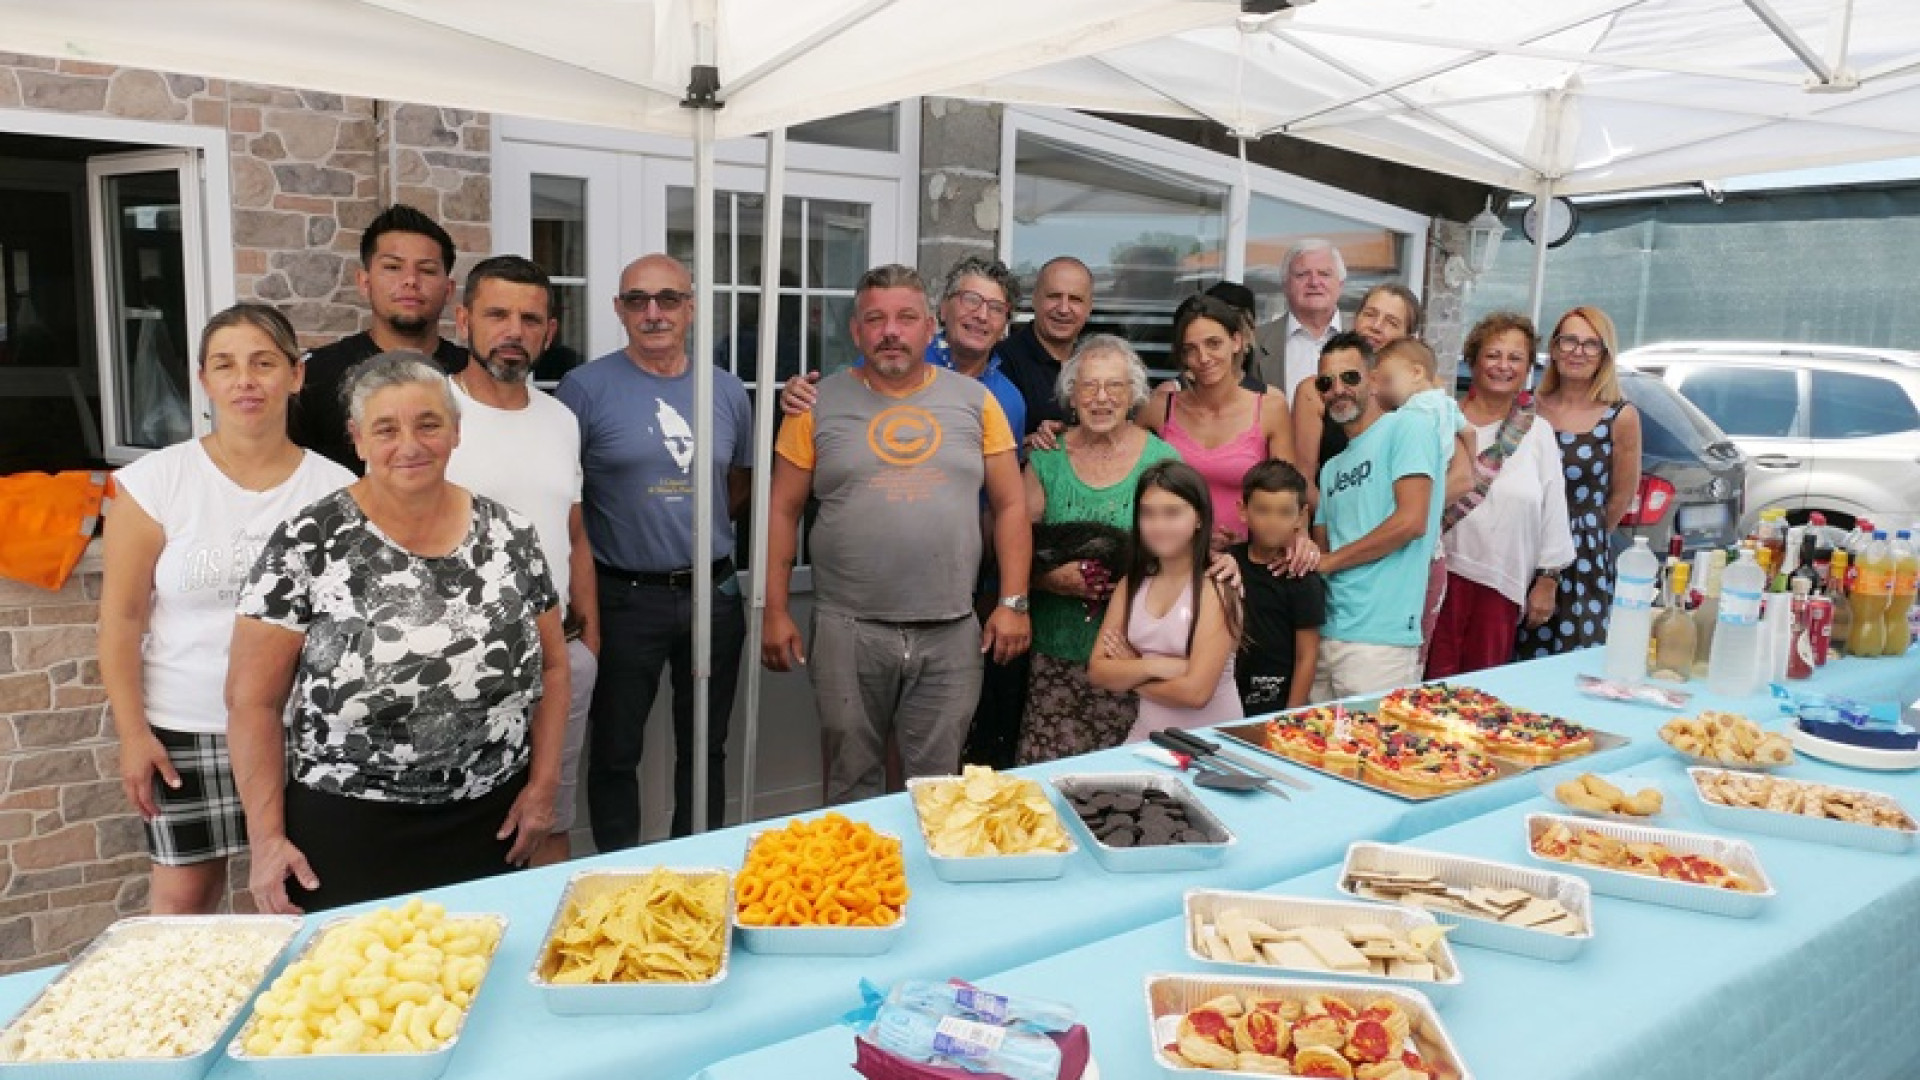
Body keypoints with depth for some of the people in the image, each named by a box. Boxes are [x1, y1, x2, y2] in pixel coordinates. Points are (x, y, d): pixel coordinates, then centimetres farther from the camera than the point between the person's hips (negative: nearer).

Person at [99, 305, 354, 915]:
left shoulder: (334, 488, -3)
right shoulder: (155, 482, -5)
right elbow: (122, 618, -2)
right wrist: (132, 733, -5)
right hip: (183, 728, 0)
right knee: (183, 892, 10)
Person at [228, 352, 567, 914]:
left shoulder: (510, 534, 1)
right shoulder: (309, 543, -8)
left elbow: (551, 666, 9)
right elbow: (252, 699, -6)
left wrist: (543, 783, 3)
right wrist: (267, 836, -9)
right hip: (346, 830, -2)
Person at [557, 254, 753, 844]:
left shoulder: (728, 392, 4)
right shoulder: (586, 387, -7)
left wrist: (693, 531, 5)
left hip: (714, 592, 4)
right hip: (625, 597, -3)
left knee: (706, 749, 15)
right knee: (615, 753, 9)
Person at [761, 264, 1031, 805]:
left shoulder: (974, 400, 4)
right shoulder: (820, 403, 2)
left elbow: (1010, 505, 5)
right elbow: (783, 510, 4)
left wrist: (1013, 602, -1)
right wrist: (775, 611, -1)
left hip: (951, 632, 1)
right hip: (848, 630, 0)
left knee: (937, 787, 10)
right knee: (851, 784, 12)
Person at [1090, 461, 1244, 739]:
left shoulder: (1216, 587, -12)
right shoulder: (1132, 584, 5)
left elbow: (1195, 691, -18)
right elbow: (1098, 672, 0)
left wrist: (1129, 675, -4)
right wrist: (1154, 667, -16)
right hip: (1145, 739, 5)